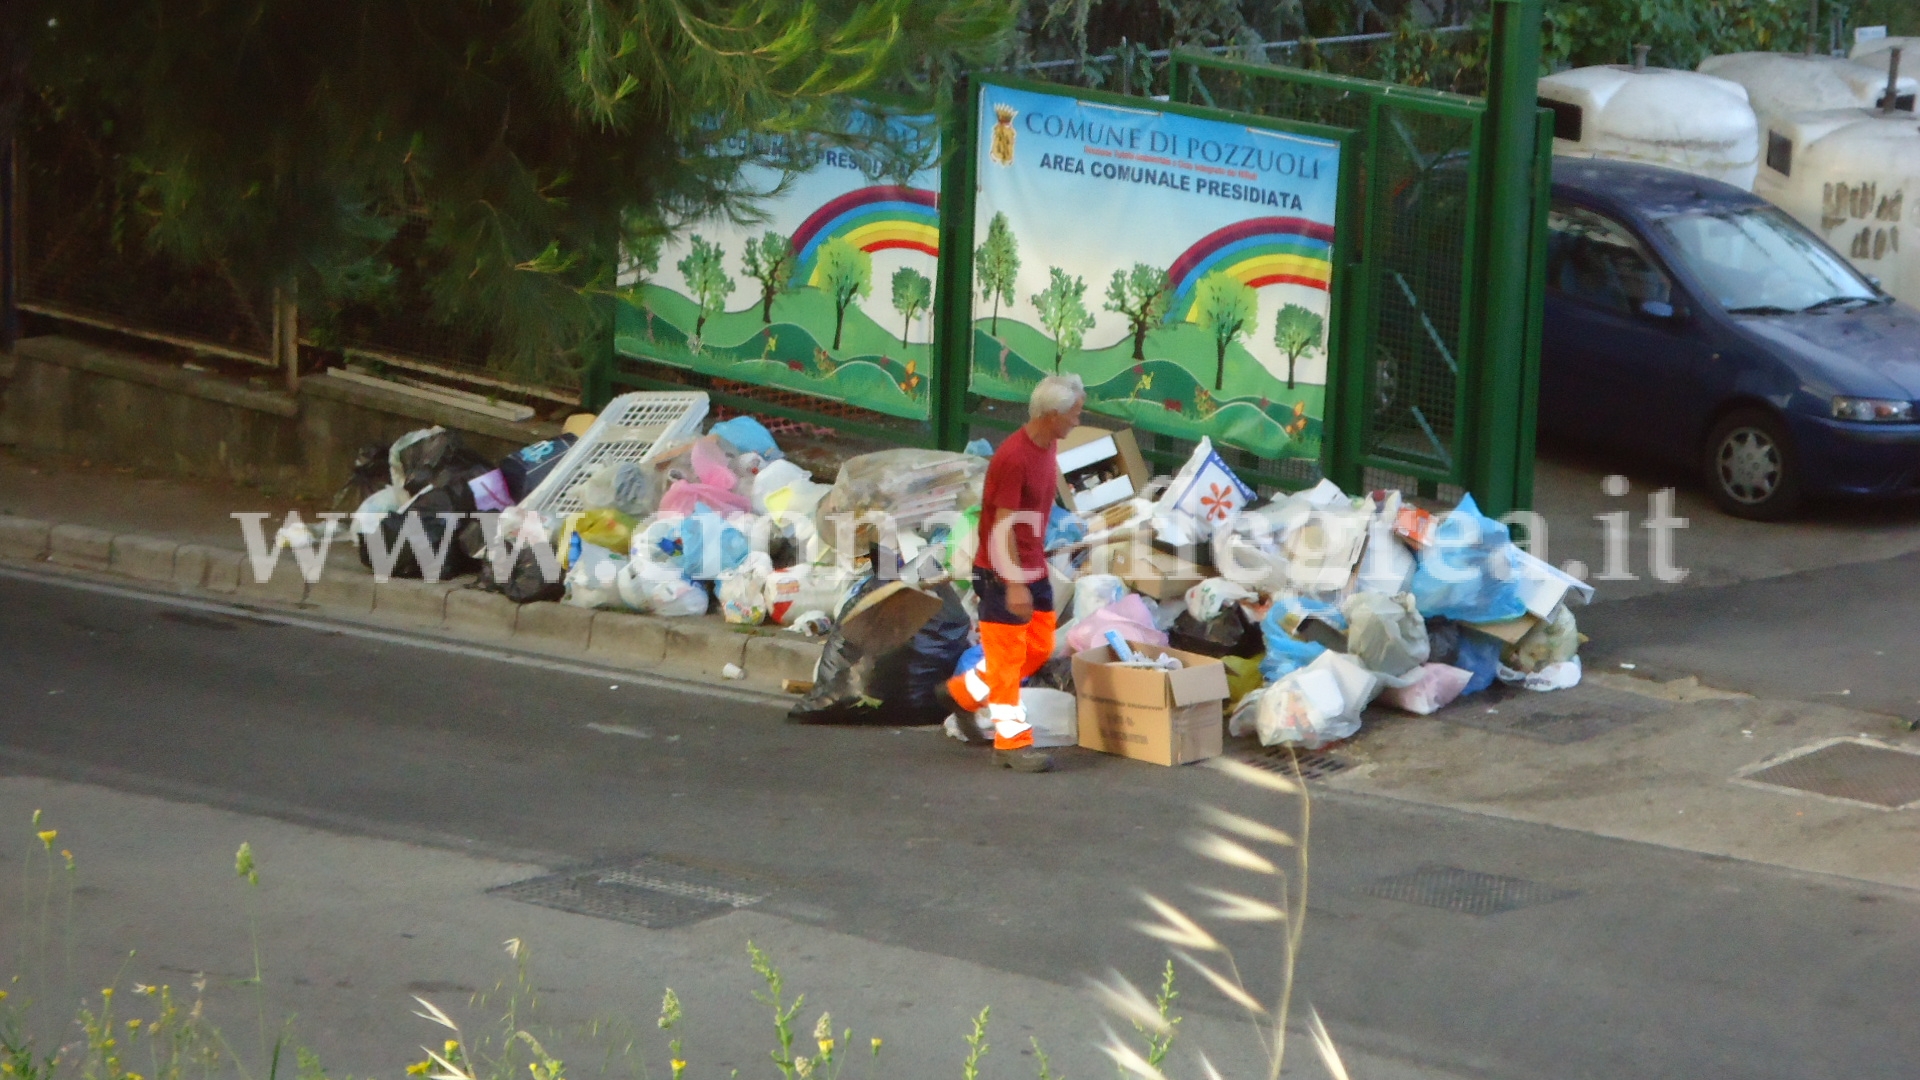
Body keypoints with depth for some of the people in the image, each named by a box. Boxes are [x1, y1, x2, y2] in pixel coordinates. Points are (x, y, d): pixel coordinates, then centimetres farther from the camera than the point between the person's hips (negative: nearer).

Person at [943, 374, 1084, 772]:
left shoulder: (1047, 446, 4)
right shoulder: (1013, 458, -24)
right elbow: (1003, 526, -23)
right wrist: (1015, 585, -23)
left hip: (1034, 569, 9)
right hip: (1004, 574, -9)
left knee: (1039, 648, 14)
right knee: (1008, 656, 0)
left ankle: (966, 692, 30)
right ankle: (1012, 742, 7)